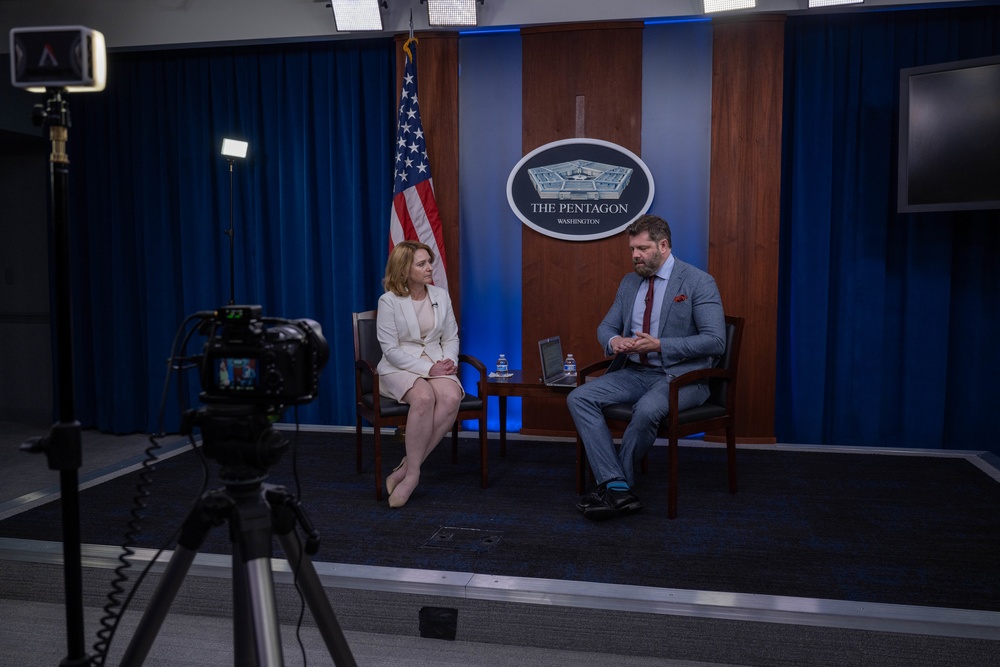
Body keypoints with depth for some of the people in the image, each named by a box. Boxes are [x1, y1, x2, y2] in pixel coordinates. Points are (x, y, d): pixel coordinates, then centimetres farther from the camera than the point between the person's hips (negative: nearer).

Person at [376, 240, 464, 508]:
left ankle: (406, 468, -23)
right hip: (400, 367, -4)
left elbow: (451, 338, 12)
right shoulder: (389, 301, -6)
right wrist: (427, 369, -18)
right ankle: (413, 472, -24)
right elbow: (391, 349, -10)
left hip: (437, 364, 4)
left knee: (452, 397, -31)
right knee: (424, 397, -37)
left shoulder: (441, 296, 7)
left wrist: (449, 361, -10)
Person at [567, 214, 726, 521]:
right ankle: (618, 489, -23)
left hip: (680, 376, -6)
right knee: (578, 398, -16)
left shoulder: (699, 282, -7)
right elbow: (606, 327, 18)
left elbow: (715, 341, -14)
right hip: (634, 372, 6)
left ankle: (612, 485, -13)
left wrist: (659, 345, -21)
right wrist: (614, 341, -9)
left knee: (646, 411, -37)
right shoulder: (630, 282, 13)